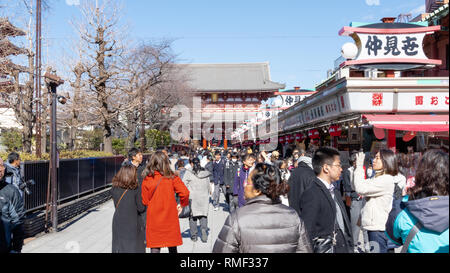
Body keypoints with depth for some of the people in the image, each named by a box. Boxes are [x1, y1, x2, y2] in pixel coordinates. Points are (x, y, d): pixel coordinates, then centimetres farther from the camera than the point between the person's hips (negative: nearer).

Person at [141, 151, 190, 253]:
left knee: (155, 247, 7)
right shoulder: (172, 178, -8)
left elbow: (144, 201, -1)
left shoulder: (147, 180, -6)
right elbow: (185, 192, -15)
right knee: (172, 247, 14)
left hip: (153, 219, 0)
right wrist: (182, 204, 2)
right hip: (170, 218, 0)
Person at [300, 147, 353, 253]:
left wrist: (350, 247, 12)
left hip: (344, 248, 8)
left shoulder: (335, 192, 13)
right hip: (325, 249, -8)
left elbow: (346, 224, 16)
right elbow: (307, 232, -19)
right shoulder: (311, 194, -17)